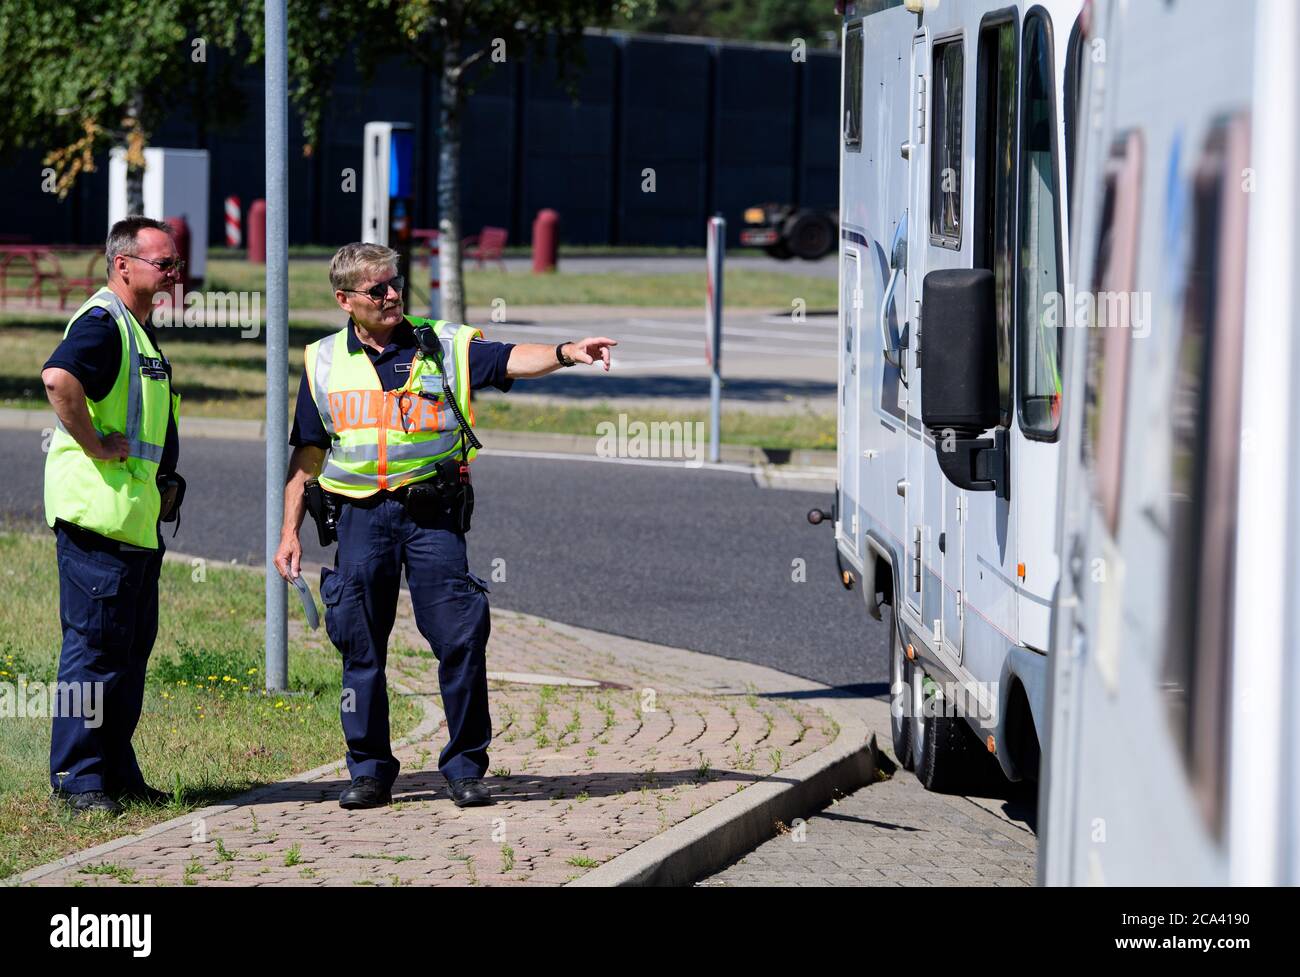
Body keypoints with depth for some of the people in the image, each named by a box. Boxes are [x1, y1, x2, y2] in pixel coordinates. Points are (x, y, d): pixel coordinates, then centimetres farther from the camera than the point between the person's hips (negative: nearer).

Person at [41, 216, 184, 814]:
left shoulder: (138, 330, 19)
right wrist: (96, 445, -25)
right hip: (98, 514, -10)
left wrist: (164, 480, 21)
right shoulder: (101, 322, -13)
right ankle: (76, 777, -1)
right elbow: (59, 378, -33)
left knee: (132, 644, 13)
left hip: (138, 516, 10)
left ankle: (117, 772, 20)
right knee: (96, 644, -6)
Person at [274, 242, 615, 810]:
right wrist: (290, 532, 9)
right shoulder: (324, 363, 9)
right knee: (360, 645, 3)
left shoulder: (443, 347, 5)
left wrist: (565, 354, -30)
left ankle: (464, 767, 4)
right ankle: (370, 772, 14)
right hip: (361, 514, 1)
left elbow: (510, 360, -10)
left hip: (432, 513, -1)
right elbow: (307, 455, 13)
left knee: (459, 639, -7)